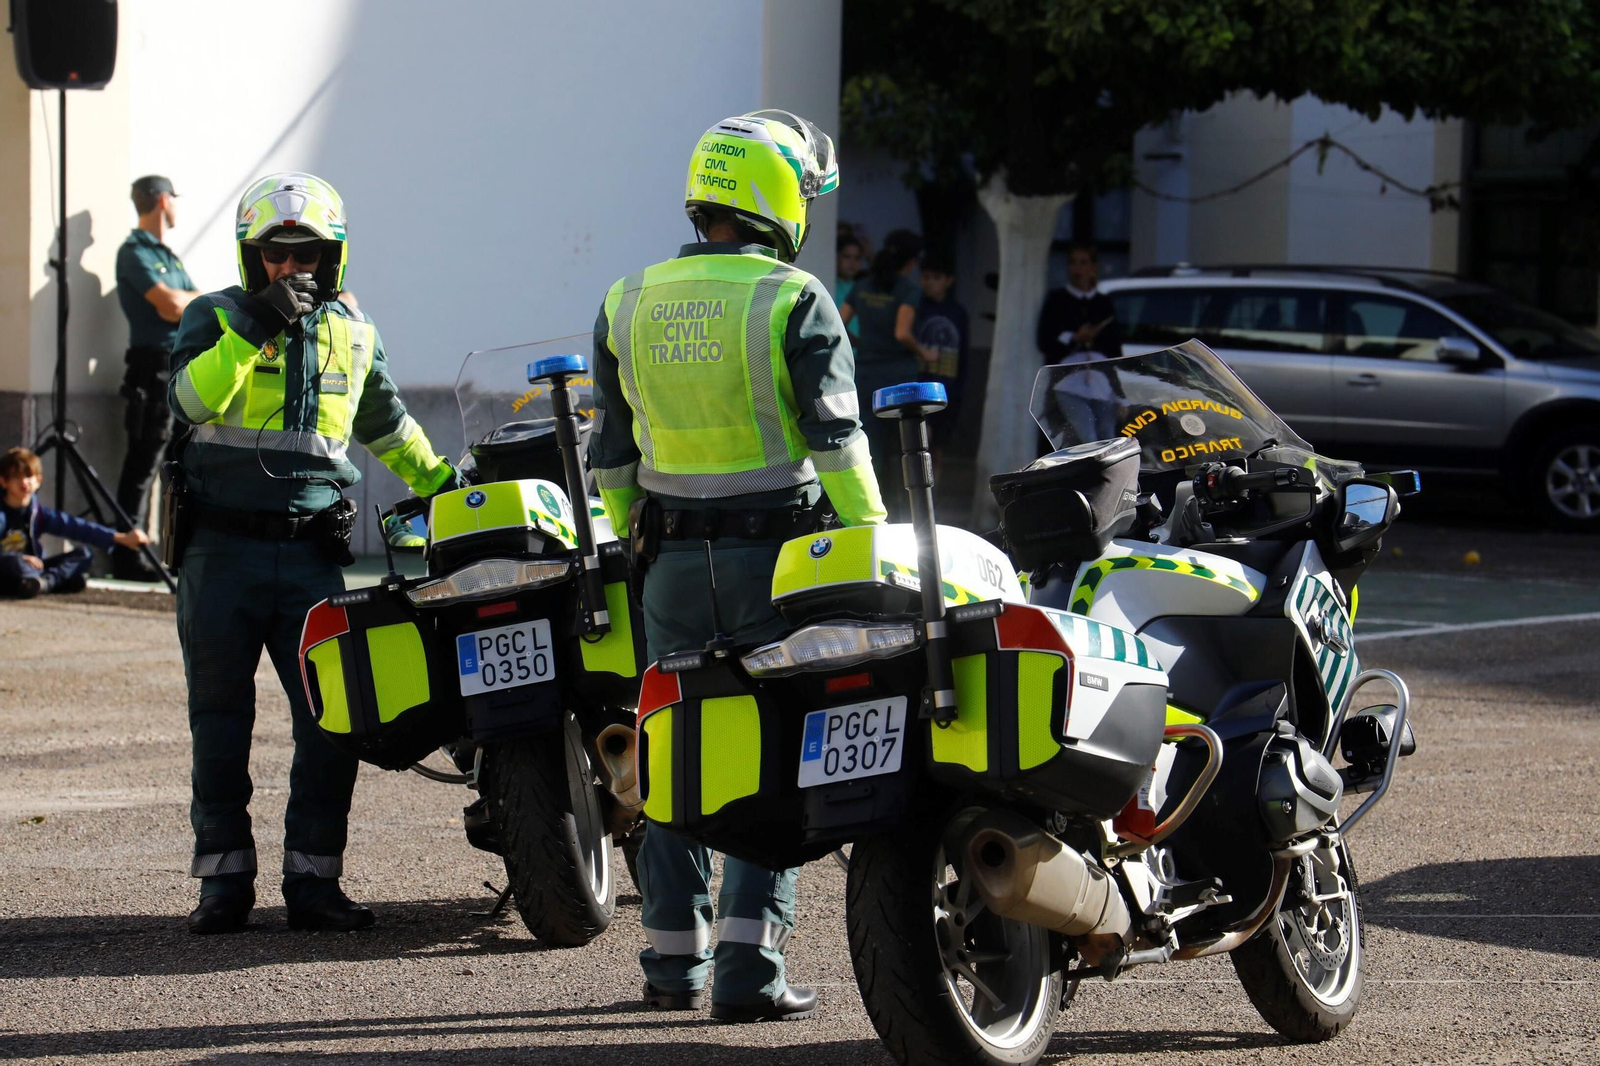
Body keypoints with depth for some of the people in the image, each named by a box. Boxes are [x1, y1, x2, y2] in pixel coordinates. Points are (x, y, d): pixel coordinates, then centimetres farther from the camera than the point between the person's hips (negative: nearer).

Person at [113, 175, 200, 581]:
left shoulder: (168, 256, 20)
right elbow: (171, 306, -18)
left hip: (186, 365, 9)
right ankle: (125, 555, -7)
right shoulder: (135, 253, -8)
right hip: (154, 367, -9)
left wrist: (183, 301, -6)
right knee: (143, 461, -9)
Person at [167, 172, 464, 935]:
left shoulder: (353, 334, 11)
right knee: (220, 724, 4)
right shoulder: (214, 318, 0)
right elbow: (190, 400, -20)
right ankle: (224, 878, 11)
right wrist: (258, 328, -26)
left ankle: (312, 879, 5)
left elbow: (387, 425, 28)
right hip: (223, 551, -2)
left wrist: (441, 482, 30)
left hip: (314, 554, 2)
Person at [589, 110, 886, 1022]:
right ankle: (749, 964, -9)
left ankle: (674, 959, 16)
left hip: (673, 559, 5)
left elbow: (614, 453, 12)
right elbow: (836, 437, -13)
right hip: (777, 553, -4)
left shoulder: (628, 304, 8)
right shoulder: (793, 300, -8)